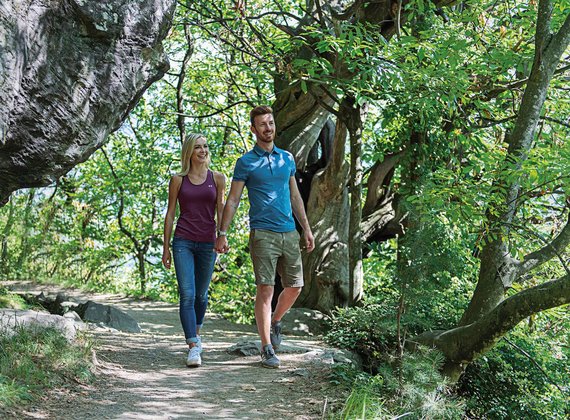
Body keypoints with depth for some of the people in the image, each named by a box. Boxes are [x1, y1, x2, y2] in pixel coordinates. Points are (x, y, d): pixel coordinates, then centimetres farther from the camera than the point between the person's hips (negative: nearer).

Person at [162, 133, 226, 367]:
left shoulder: (217, 179, 6)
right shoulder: (178, 180, 5)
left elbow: (221, 211, 4)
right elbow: (170, 214, 7)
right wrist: (166, 248, 5)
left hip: (207, 243, 1)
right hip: (183, 242, -1)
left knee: (201, 294, 12)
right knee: (187, 294, -11)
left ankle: (196, 333, 36)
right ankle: (193, 347, -13)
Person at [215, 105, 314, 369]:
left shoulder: (287, 158, 14)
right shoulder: (246, 162, 1)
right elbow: (233, 200, 0)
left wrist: (306, 229, 16)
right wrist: (222, 233, -8)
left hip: (289, 232, 5)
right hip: (262, 234, -5)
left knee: (295, 287, 8)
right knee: (265, 289, -7)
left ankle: (275, 322, 35)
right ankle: (267, 349, -2)